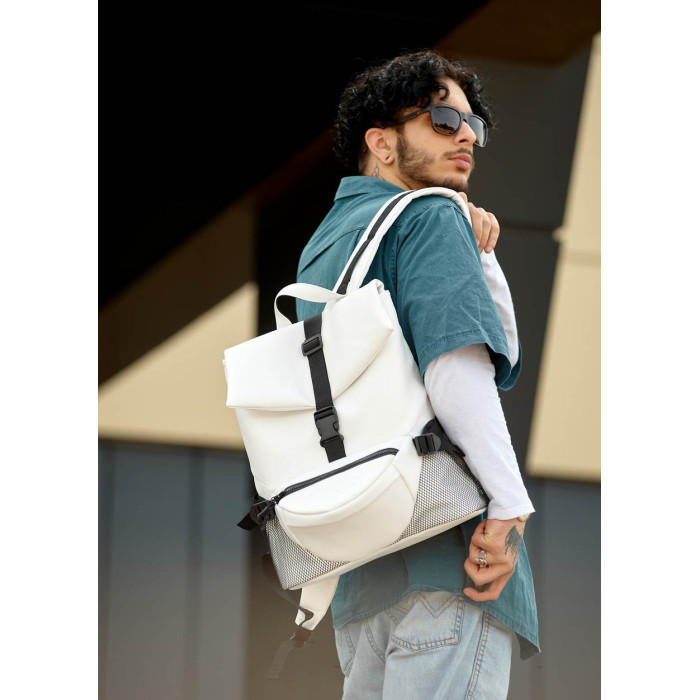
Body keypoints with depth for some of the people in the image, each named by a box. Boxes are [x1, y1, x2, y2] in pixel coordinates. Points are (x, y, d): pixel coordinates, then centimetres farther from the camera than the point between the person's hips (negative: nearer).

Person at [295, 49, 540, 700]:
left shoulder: (324, 240, 24)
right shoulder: (430, 218, -2)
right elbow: (458, 370, -18)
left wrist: (476, 253, 13)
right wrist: (510, 506, -15)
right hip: (443, 549, -9)